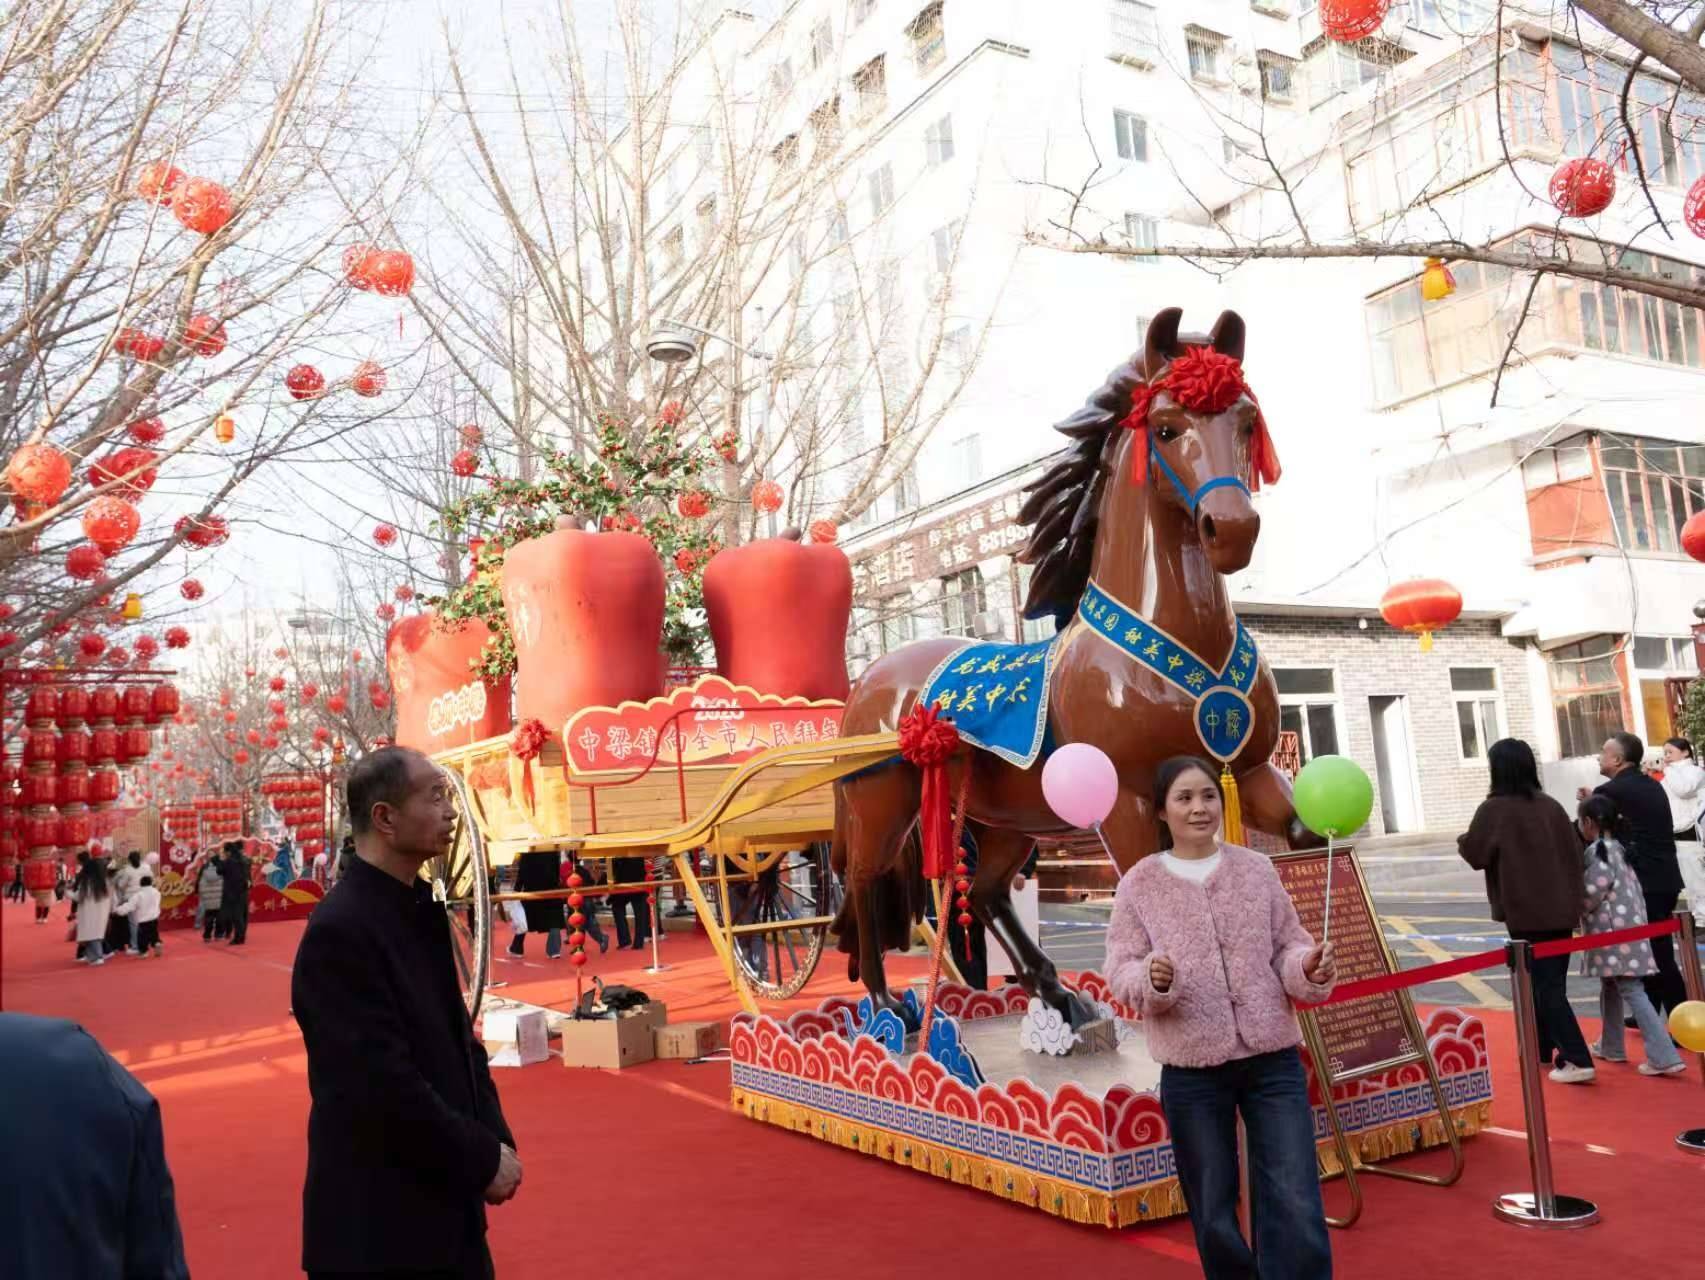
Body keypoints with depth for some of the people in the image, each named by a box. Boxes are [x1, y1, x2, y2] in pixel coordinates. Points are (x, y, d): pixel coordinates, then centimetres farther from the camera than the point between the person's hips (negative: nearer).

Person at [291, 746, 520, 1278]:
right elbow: (384, 1088, -24)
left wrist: (495, 1137, 0)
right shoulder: (342, 930, -21)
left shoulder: (419, 908, 6)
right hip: (380, 1222, -8)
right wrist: (483, 1159, -15)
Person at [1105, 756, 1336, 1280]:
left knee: (1296, 1208, 0)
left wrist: (1309, 968, -16)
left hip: (1274, 1060, 1)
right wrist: (1151, 979, -26)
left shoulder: (1256, 868, 4)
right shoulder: (1139, 883, -1)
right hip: (1191, 1070, 0)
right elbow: (1121, 970, -4)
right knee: (1213, 1214, 13)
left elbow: (1287, 948, 6)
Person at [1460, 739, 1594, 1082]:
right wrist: (1572, 897, 19)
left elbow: (1474, 854, -5)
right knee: (1550, 981, 17)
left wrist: (1462, 839, 16)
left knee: (1545, 985, -1)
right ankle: (1542, 1048, 30)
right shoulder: (1551, 806, 4)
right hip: (1561, 909, 6)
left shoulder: (1494, 809, -12)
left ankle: (1577, 1061, -6)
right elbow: (1575, 853, 7)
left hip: (1526, 911, -6)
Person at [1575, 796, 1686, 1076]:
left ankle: (1664, 1057, -13)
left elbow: (1596, 889, -20)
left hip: (1615, 932, -10)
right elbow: (1632, 888, 19)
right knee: (1610, 988, 19)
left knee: (1632, 992, -10)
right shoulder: (1617, 848, 16)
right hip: (1626, 927, 10)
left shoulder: (1597, 850, -13)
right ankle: (1610, 1046, 30)